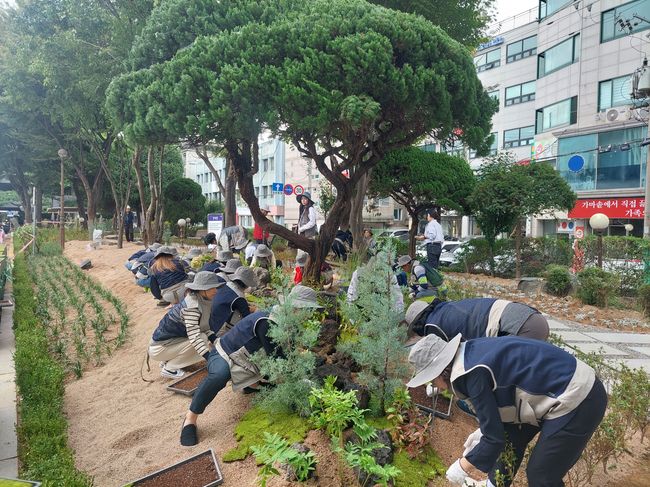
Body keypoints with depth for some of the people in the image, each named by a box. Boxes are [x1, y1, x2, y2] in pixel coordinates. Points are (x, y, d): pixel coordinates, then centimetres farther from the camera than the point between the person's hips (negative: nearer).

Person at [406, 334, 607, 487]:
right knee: (511, 437, 21)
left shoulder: (473, 374, -23)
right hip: (566, 382, 9)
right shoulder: (473, 354, 3)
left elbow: (494, 439, -14)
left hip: (578, 400, -9)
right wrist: (484, 431, 23)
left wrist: (463, 467, 0)